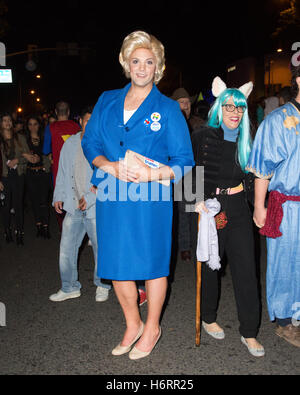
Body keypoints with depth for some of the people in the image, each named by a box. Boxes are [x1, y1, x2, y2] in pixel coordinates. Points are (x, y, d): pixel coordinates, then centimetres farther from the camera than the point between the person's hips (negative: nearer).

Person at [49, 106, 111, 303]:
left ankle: (102, 286, 28)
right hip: (73, 207, 4)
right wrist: (59, 196, 10)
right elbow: (63, 172, 17)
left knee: (101, 248, 7)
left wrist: (91, 197, -16)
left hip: (97, 208, -4)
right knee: (67, 248, 6)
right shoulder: (70, 144, 9)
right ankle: (70, 288, 24)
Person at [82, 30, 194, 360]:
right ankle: (133, 325, 35)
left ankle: (151, 328, 31)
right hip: (112, 196, 4)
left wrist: (151, 174, -20)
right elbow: (89, 143, 9)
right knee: (115, 263, 11)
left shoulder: (168, 109, 0)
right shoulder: (107, 102, 11)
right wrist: (111, 167, -11)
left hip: (150, 198, -3)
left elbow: (184, 160, -3)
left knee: (152, 262, 7)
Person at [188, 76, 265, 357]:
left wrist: (245, 186, 0)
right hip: (207, 209, -3)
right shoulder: (203, 137, -3)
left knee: (246, 269, 0)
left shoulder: (246, 142, 10)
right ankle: (208, 319, 32)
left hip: (237, 211, 3)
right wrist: (196, 200, -16)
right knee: (208, 267, 9)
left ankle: (249, 332, 13)